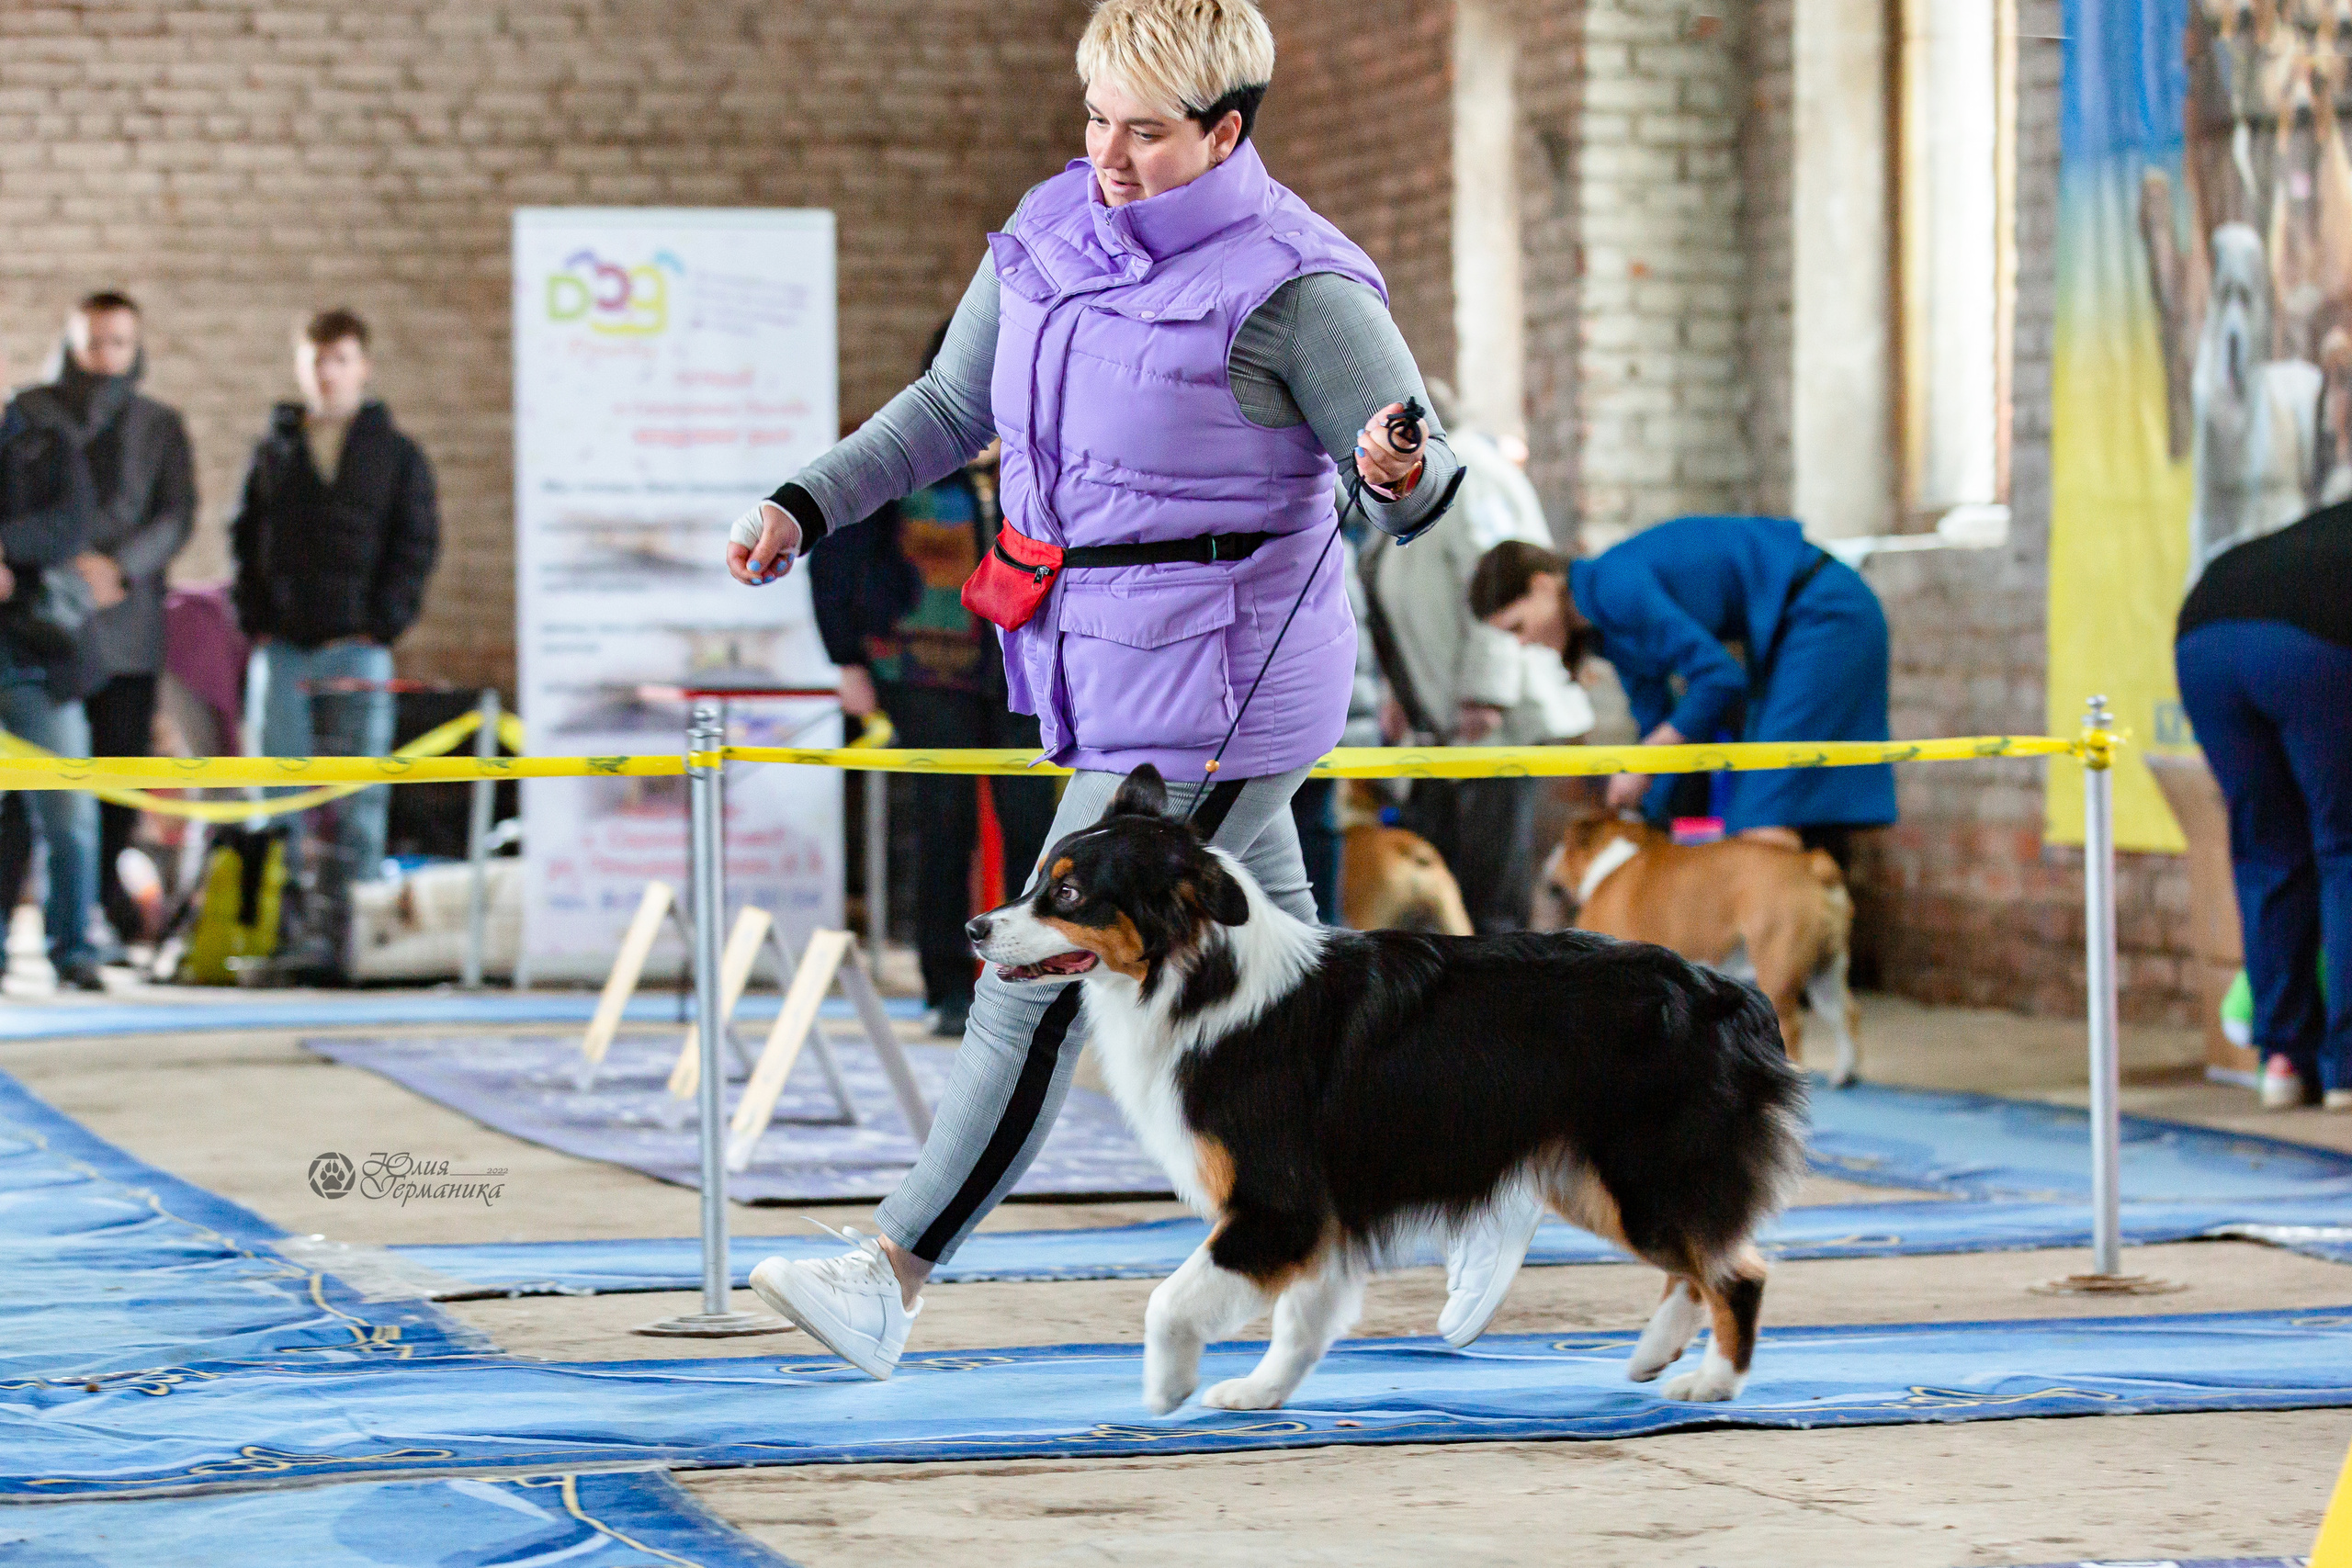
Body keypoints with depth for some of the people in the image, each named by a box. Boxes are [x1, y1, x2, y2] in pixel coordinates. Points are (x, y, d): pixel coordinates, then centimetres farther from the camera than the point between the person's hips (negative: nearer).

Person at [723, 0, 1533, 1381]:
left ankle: (892, 1279, -3)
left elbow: (1427, 483, -12)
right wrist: (807, 505, 5)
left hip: (1217, 693, -8)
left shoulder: (1294, 285, -16)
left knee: (1045, 974, -8)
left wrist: (1399, 473, -36)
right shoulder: (1053, 234, 4)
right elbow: (951, 409, 15)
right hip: (1106, 676, 8)